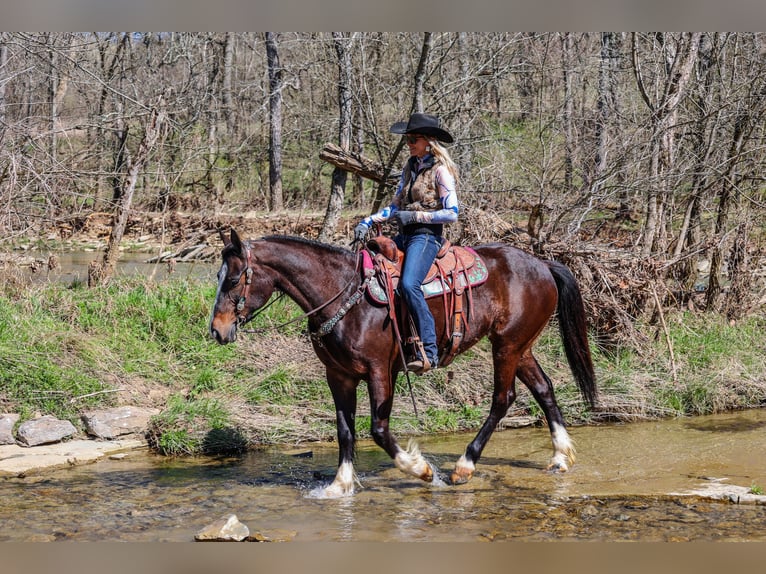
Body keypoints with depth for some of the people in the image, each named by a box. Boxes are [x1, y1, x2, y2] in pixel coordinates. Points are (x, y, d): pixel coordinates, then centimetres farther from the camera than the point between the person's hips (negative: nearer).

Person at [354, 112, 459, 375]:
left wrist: (414, 215, -15)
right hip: (405, 235, 9)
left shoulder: (441, 170, -7)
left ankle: (428, 351, -30)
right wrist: (368, 221, 3)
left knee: (408, 284, -31)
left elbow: (451, 213, -12)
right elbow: (396, 206, 17)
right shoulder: (410, 167, 16)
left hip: (427, 235, -9)